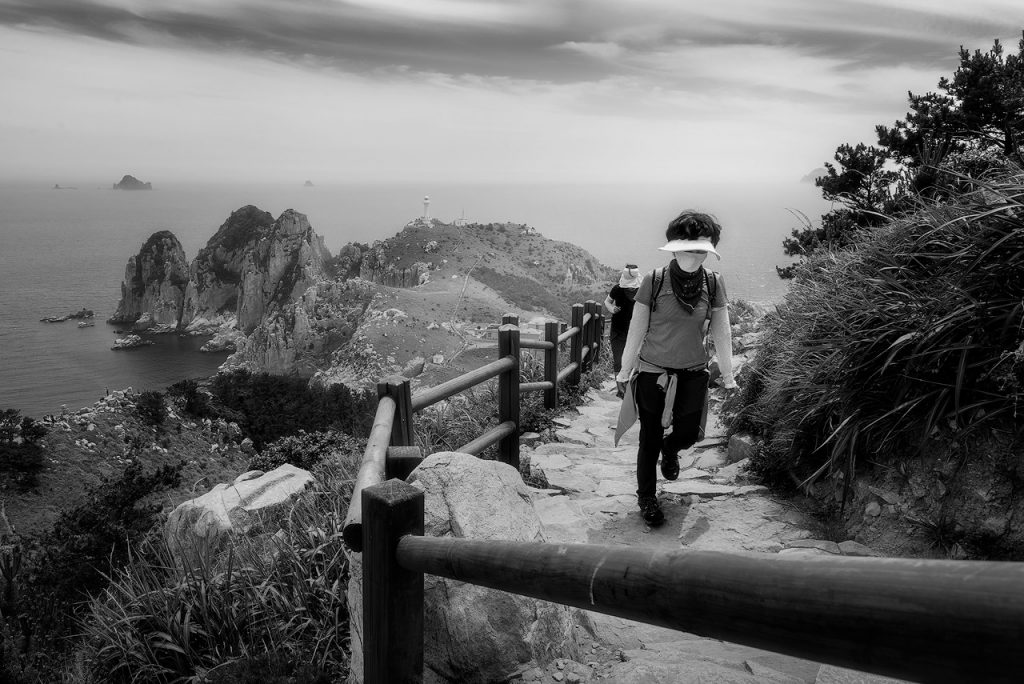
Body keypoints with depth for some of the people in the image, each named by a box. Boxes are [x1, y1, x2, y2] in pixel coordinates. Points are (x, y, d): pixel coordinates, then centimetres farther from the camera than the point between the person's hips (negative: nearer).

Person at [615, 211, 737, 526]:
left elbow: (721, 332, 4)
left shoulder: (713, 283, -5)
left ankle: (670, 449, 37)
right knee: (650, 439, 4)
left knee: (689, 433, -1)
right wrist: (625, 370, 2)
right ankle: (646, 498, 25)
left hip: (693, 373, 2)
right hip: (653, 371, -2)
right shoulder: (654, 281, -13)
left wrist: (727, 375, 7)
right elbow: (636, 330, -5)